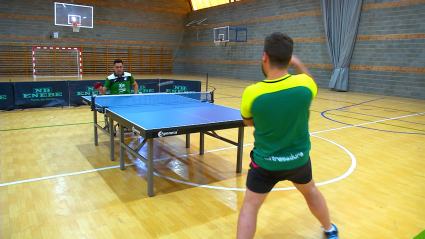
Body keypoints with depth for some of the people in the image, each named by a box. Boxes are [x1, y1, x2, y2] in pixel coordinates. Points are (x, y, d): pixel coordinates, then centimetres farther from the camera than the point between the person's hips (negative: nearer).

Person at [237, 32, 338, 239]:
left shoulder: (252, 93, -23)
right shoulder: (304, 84, -18)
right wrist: (298, 64, 15)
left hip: (266, 162, -3)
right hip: (299, 158, 4)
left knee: (250, 206, 11)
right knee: (310, 191, 31)